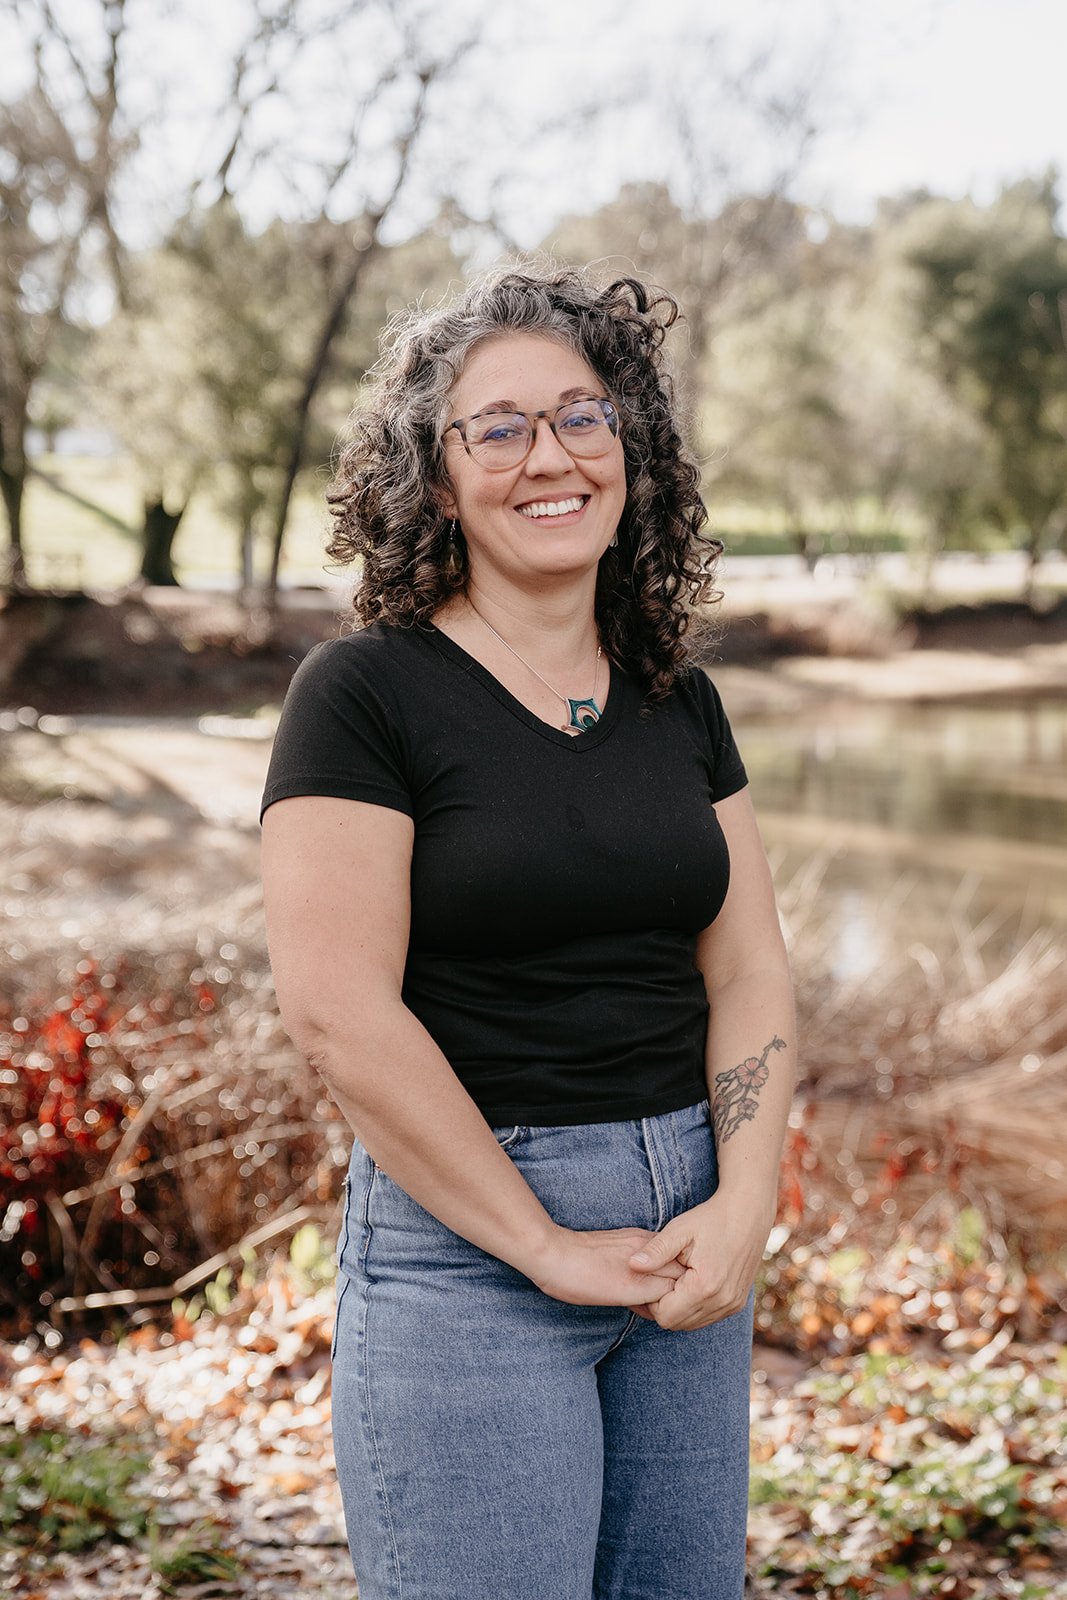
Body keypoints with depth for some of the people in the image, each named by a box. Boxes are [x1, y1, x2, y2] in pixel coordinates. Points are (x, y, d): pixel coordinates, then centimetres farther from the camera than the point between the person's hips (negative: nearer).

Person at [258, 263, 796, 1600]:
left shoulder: (678, 700, 9)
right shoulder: (364, 690, -9)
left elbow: (749, 973, 7)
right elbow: (337, 1013, -16)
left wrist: (743, 1209, -8)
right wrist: (545, 1242, -14)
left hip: (686, 1229, 6)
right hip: (464, 1231, -5)